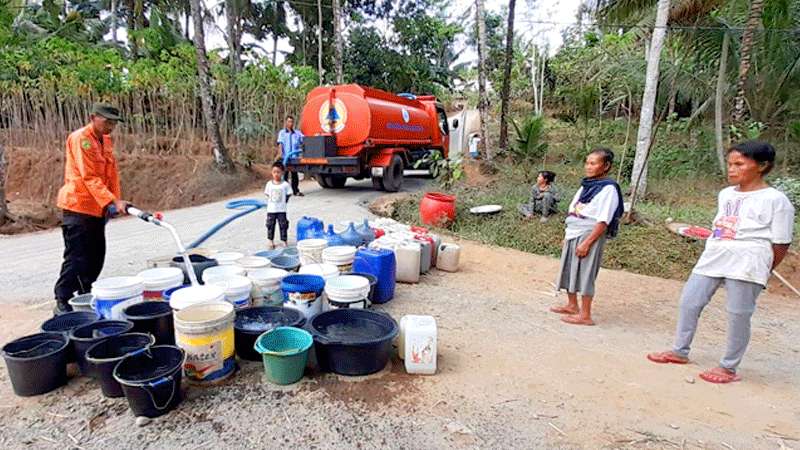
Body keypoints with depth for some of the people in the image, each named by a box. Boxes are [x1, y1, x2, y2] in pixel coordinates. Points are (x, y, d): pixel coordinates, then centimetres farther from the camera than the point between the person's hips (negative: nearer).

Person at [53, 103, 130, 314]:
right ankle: (62, 302, 5)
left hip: (98, 208, 8)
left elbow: (112, 174, 13)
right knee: (76, 257, -6)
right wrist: (113, 201, -29)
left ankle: (85, 296, 25)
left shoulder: (107, 140, 11)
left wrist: (116, 201, 3)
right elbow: (89, 177, -22)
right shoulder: (80, 138, -13)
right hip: (78, 206, -8)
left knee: (96, 257, 12)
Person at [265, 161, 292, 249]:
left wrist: (282, 202, -1)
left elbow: (288, 195, 0)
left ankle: (284, 241, 14)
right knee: (270, 225, 9)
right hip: (271, 209, 2)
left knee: (283, 226, 3)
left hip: (281, 210, -2)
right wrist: (272, 202, 2)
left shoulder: (285, 184, -7)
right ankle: (271, 242, 22)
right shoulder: (269, 184, 0)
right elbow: (267, 194, 9)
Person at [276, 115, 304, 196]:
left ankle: (296, 190, 14)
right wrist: (280, 153, -16)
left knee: (294, 174, 7)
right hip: (285, 157, -2)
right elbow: (280, 143, -2)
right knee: (285, 173, 1)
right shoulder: (282, 133, 7)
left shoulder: (297, 133, 12)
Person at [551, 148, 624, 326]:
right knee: (569, 270, 15)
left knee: (585, 274, -1)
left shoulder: (608, 189, -14)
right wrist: (568, 235, 15)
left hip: (590, 236, -8)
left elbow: (603, 221, -18)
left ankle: (585, 315, 10)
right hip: (574, 234, 8)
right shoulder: (586, 185, 11)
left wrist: (586, 243, -21)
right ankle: (572, 305, 32)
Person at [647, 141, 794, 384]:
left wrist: (761, 270, 2)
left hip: (746, 266, -7)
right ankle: (680, 352, 23)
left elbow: (781, 244, -4)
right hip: (711, 259, 7)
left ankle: (729, 368, 17)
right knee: (689, 302, 8)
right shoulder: (725, 194, 12)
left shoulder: (775, 200, -7)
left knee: (738, 316, 2)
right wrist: (716, 253, 13)